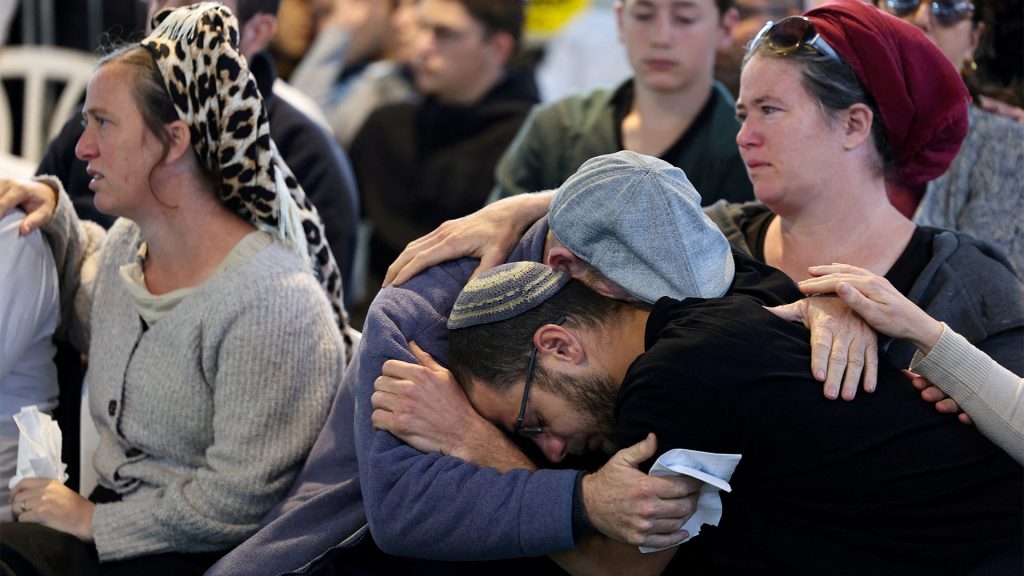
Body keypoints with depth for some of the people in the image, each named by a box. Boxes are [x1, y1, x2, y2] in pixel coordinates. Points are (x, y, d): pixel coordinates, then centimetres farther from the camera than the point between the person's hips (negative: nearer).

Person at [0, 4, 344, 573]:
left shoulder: (270, 305, -22)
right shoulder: (127, 243, 6)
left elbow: (237, 500, -21)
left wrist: (93, 520, -10)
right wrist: (53, 215, 13)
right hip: (110, 515, 8)